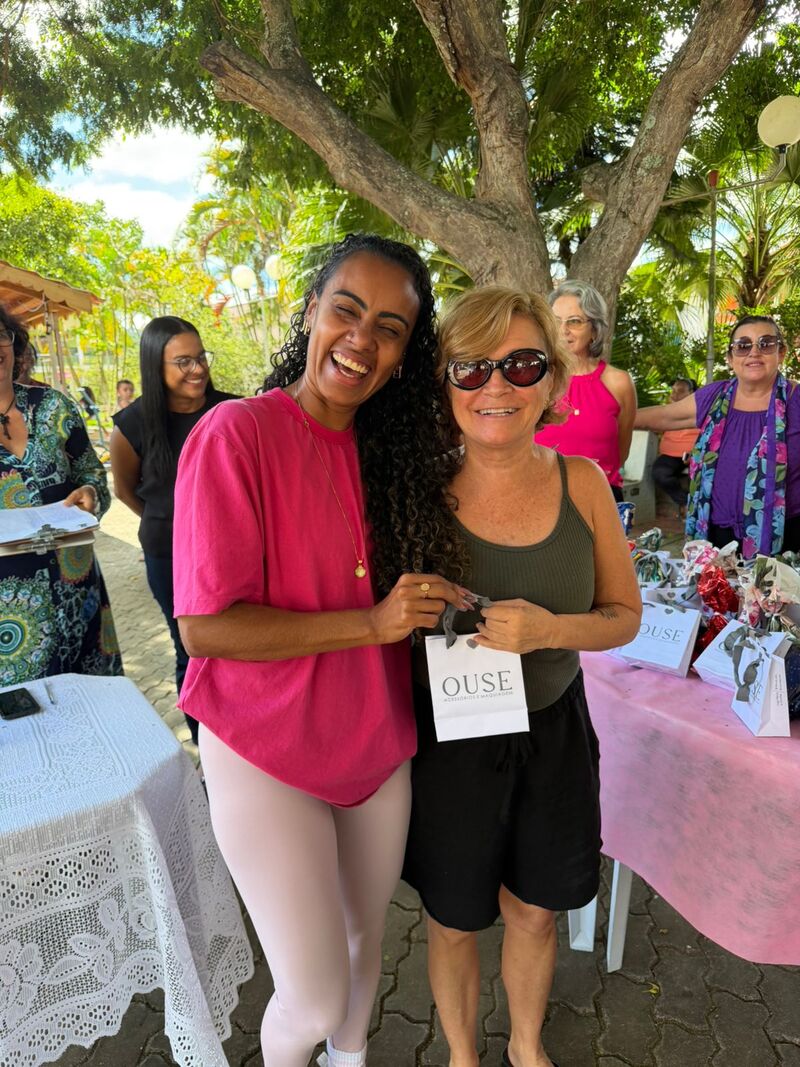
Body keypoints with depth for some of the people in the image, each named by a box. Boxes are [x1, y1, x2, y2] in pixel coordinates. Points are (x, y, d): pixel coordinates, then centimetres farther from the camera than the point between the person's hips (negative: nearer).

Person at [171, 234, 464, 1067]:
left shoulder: (391, 449, 1)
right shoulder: (236, 434, -18)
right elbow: (204, 625, -21)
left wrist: (430, 611, -8)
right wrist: (371, 623, -24)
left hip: (377, 744, 6)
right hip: (268, 754, -5)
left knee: (365, 936, 25)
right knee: (315, 996, 5)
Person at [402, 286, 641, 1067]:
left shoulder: (582, 484, -12)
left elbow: (624, 614, -4)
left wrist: (550, 629, -21)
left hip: (552, 734, 2)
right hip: (448, 740, -2)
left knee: (534, 913, 24)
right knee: (454, 922, 21)